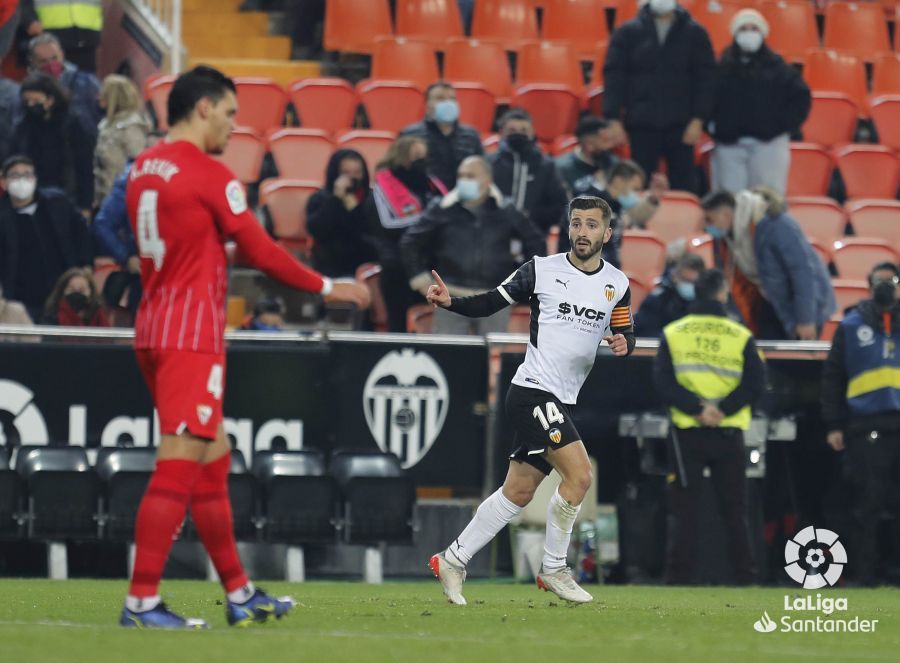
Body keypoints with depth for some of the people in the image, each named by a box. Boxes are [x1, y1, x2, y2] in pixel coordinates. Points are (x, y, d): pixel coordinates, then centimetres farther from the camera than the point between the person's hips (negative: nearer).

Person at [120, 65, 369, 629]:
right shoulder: (210, 174, -12)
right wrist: (327, 287, 2)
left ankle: (240, 594, 20)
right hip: (193, 333, -9)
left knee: (213, 458, 15)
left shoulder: (142, 169, 11)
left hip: (154, 325, 9)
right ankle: (142, 600, -12)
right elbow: (259, 250, -7)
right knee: (179, 463, -9)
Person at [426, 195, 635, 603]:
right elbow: (490, 303, 2)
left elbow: (625, 336, 11)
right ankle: (553, 570, -4)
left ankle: (453, 561, 19)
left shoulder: (617, 284, 8)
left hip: (562, 402, 6)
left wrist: (623, 344, -12)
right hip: (533, 390, -6)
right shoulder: (542, 270, -4)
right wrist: (449, 301, -14)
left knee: (518, 492, 9)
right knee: (579, 474, -17)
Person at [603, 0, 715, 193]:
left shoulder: (694, 33, 4)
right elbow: (614, 76, 2)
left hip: (680, 125, 0)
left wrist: (698, 119, -7)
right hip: (642, 124, 0)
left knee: (684, 184, 1)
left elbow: (705, 78, 2)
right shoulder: (628, 33, 4)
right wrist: (613, 119, -7)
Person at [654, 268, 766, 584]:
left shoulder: (673, 333, 2)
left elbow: (662, 381, -8)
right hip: (729, 434, 0)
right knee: (734, 510, 9)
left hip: (687, 431, 0)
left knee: (684, 510, 3)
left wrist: (695, 408, -12)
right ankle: (745, 575, 8)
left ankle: (679, 576, -3)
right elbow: (755, 383, -10)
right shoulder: (741, 336, 0)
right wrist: (723, 409, -11)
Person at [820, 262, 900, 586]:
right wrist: (833, 424, 0)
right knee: (866, 506, 0)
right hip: (865, 430, -1)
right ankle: (865, 577, 5)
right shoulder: (852, 326, 10)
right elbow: (832, 378, 8)